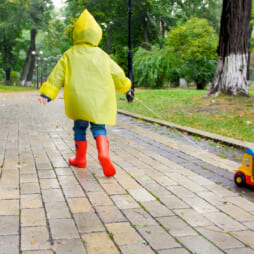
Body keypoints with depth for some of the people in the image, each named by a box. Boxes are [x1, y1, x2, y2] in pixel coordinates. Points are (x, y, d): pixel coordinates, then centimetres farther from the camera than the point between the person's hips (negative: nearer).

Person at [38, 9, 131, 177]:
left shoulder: (69, 55, 3)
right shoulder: (102, 55, 6)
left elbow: (57, 75, 1)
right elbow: (117, 74, 15)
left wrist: (47, 94, 2)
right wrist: (125, 87, 31)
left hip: (78, 99, 0)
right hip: (100, 99, 0)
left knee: (80, 127, 18)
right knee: (99, 128, 6)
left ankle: (80, 159, 27)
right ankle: (103, 153, -21)